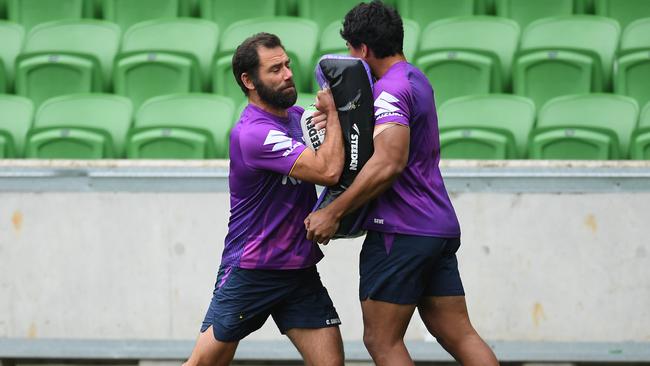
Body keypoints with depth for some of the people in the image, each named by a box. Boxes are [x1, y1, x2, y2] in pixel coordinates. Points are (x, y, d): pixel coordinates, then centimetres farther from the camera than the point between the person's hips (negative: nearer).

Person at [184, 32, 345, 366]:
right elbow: (327, 171, -26)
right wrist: (333, 112, -13)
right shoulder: (252, 133, -20)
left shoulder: (297, 116, 7)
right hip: (249, 273, -7)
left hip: (300, 274, 7)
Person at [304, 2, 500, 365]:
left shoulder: (390, 90, -14)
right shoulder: (417, 79, 17)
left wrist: (333, 212, -21)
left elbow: (389, 163, -24)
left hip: (401, 233, -9)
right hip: (441, 229, 9)